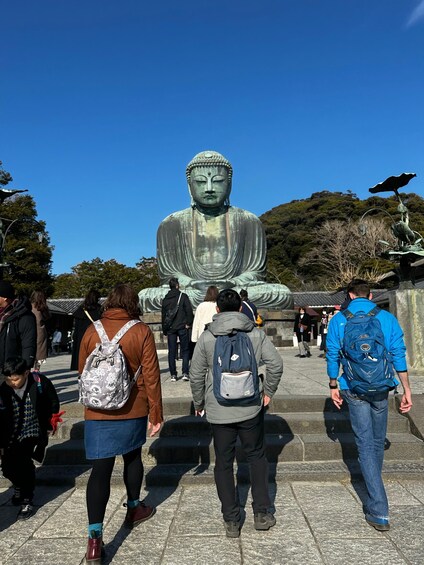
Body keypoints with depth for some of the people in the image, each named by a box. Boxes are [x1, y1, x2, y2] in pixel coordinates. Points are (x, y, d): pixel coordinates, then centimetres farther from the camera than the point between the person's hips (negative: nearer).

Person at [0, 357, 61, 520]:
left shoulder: (40, 383, -17)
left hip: (33, 433, -3)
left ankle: (27, 501, -1)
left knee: (23, 461, -20)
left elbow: (53, 403, 0)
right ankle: (18, 485, 38)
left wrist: (50, 426, 4)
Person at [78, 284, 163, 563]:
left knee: (101, 469, 3)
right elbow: (151, 375, -9)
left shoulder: (92, 330, -3)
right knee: (133, 457, 22)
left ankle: (95, 536, -4)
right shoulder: (141, 332, -9)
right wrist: (156, 413, 1)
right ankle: (134, 509, 41)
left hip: (97, 413, 0)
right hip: (133, 410, 0)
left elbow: (83, 371, 8)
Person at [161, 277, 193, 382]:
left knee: (171, 352, 7)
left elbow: (163, 316, 13)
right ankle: (185, 373, -3)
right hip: (182, 327, -3)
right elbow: (189, 310, -11)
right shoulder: (183, 296, -3)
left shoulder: (165, 299, 10)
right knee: (185, 350, 4)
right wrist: (188, 323, -2)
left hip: (170, 329, 3)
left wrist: (165, 330, 19)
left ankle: (173, 375, 8)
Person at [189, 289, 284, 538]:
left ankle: (231, 520, 21)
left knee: (224, 464, 13)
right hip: (251, 408, 1)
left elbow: (196, 375, -4)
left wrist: (199, 403, 10)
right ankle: (262, 513, 25)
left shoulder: (206, 338, -6)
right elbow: (276, 363, -8)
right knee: (257, 457, 20)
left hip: (219, 412, 0)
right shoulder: (256, 334, -5)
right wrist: (268, 392, 5)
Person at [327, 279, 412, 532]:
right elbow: (399, 355, -2)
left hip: (354, 388, -2)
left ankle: (379, 512, -2)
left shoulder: (339, 320, -2)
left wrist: (334, 386, 10)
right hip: (380, 388, 2)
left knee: (366, 444, 2)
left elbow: (333, 356, -1)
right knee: (378, 442, 19)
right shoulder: (387, 318, 0)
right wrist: (407, 390, 3)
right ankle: (374, 493, 39)